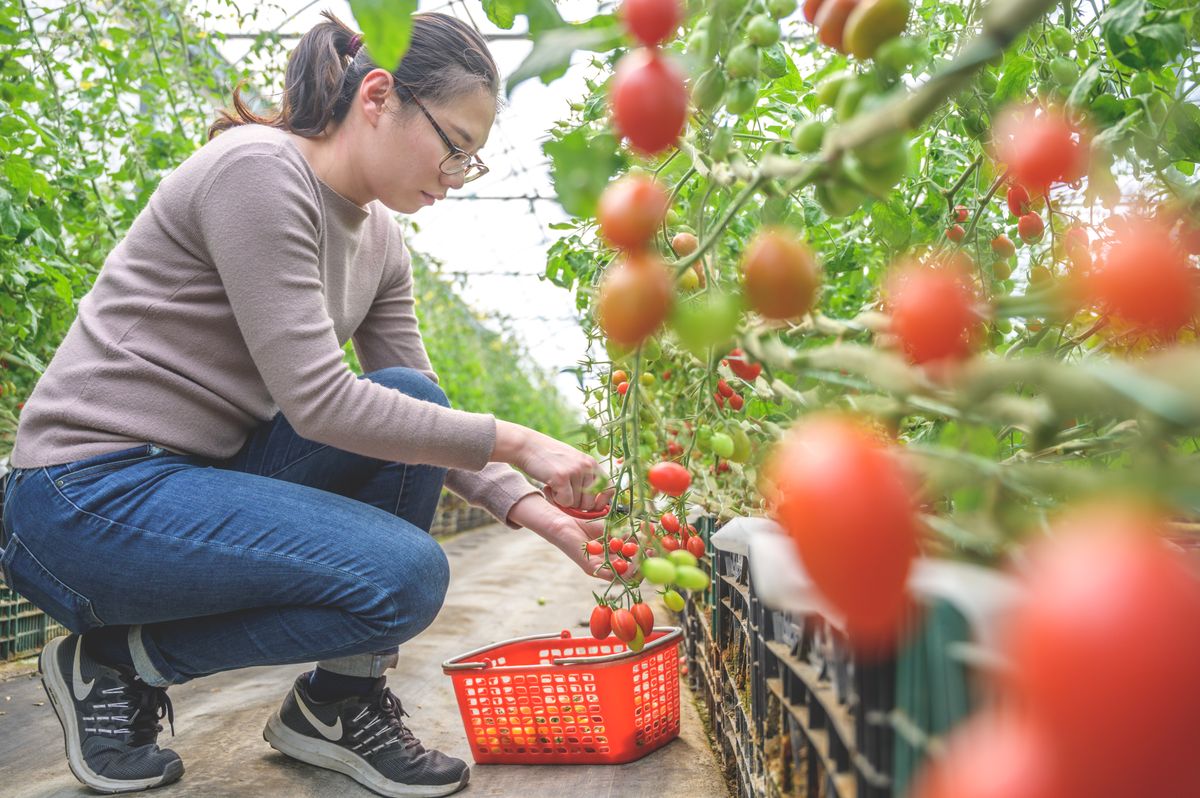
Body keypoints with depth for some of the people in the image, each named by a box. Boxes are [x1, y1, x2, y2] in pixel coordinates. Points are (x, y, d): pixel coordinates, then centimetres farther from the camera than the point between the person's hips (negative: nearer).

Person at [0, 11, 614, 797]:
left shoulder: (381, 240, 6)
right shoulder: (257, 169, -19)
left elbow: (420, 415, 8)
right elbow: (320, 404, -24)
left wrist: (530, 508, -5)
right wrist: (512, 442, -20)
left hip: (207, 469, 8)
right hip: (89, 494, -8)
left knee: (414, 402, -8)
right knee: (407, 575, -21)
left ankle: (340, 702, 0)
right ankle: (117, 661, -1)